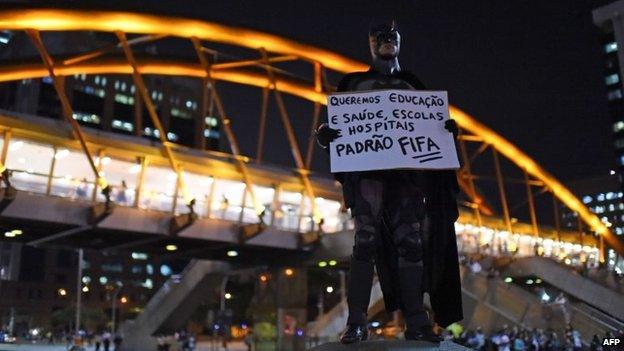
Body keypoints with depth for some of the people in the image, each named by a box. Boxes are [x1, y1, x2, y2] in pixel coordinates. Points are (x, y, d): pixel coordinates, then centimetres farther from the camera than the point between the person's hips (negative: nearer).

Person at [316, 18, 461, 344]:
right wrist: (323, 132, -13)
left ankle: (416, 321, -4)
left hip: (408, 171, 3)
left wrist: (447, 127, -2)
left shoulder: (412, 84, 24)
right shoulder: (354, 82, 18)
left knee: (411, 242, -5)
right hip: (368, 170, -2)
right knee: (366, 240, -12)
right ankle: (356, 322, -12)